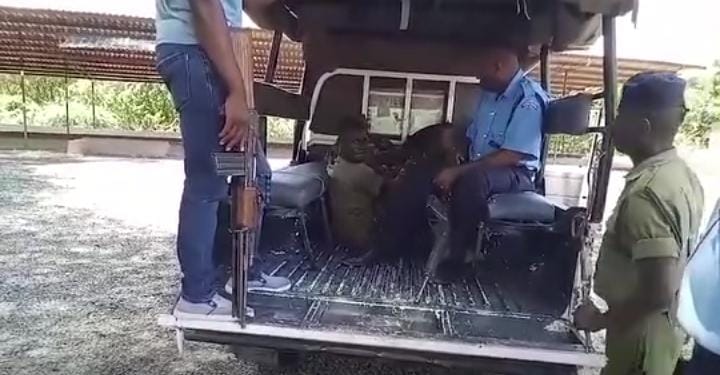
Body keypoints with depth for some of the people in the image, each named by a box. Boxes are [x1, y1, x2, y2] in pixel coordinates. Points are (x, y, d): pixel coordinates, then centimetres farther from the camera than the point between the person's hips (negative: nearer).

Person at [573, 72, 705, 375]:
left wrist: (601, 320, -17)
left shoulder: (646, 193, -29)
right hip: (668, 329, 9)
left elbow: (659, 292, -31)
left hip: (642, 337, -8)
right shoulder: (682, 174, 1)